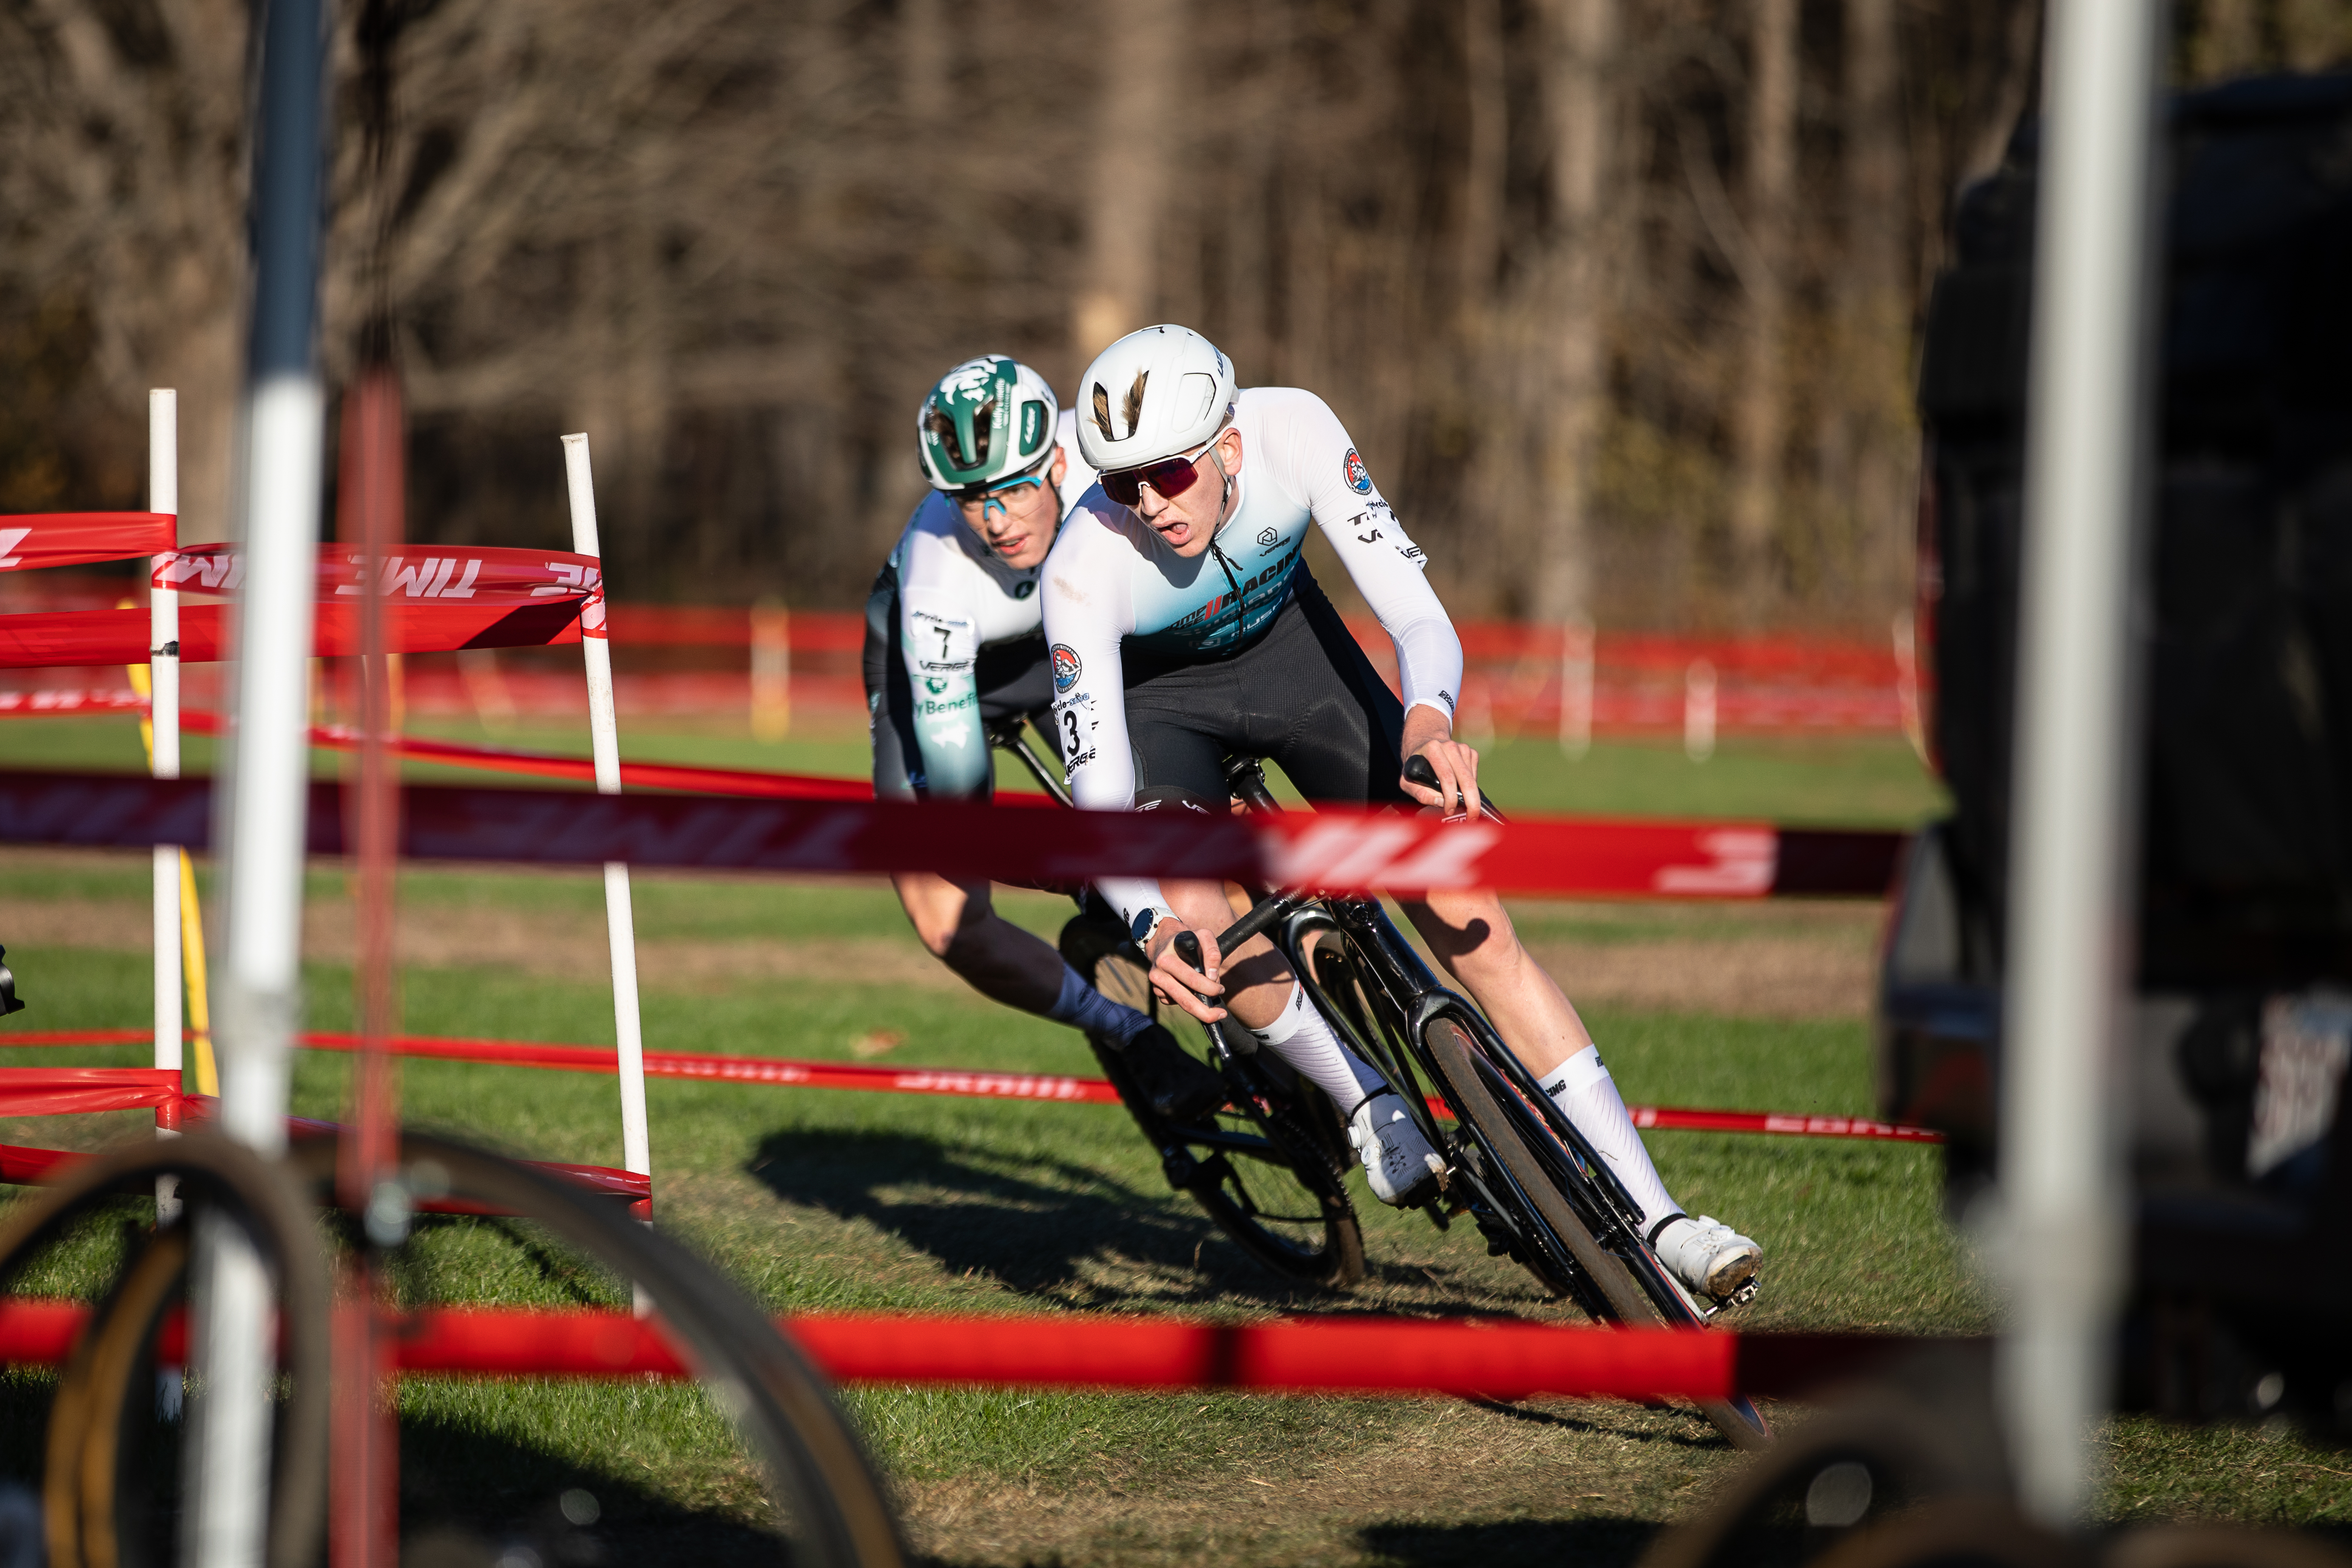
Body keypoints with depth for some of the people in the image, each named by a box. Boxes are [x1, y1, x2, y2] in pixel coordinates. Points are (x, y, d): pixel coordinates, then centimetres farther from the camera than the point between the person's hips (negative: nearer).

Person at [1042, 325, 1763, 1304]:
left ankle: (1654, 1220, -4)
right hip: (1154, 697, -2)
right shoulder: (1084, 569, -36)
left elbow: (1417, 614, -31)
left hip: (1285, 642, 2)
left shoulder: (1292, 432, -32)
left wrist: (1428, 718, -53)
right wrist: (1156, 928, -57)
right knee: (1193, 912, -32)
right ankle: (1369, 1108, -2)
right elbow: (1097, 801, -38)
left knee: (1472, 926, -9)